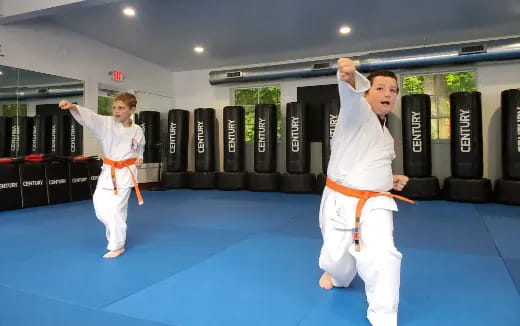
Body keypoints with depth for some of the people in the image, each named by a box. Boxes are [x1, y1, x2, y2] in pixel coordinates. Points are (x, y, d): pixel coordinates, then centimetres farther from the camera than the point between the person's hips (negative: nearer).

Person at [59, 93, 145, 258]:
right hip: (108, 171, 3)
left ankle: (117, 245, 10)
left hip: (125, 173, -3)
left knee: (115, 208, -6)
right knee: (100, 207, 4)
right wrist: (72, 107, -38)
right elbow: (89, 116, -22)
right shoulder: (107, 123, -5)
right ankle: (116, 233, 34)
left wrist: (139, 157, -5)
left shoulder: (137, 131, -3)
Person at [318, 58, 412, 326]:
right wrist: (350, 77, -54)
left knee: (382, 256, -17)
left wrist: (391, 180, 9)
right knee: (337, 256, 8)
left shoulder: (386, 136, 16)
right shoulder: (357, 111, -6)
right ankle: (336, 275, 48)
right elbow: (351, 94, -31)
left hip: (374, 203, 4)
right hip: (340, 201, -4)